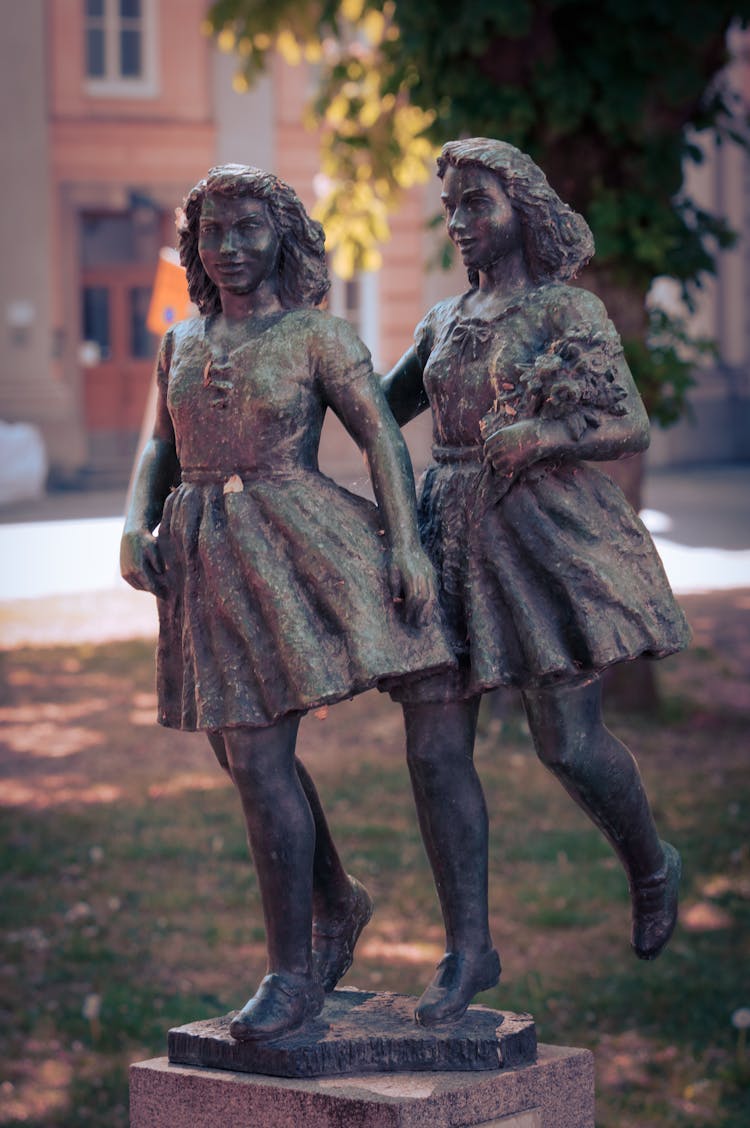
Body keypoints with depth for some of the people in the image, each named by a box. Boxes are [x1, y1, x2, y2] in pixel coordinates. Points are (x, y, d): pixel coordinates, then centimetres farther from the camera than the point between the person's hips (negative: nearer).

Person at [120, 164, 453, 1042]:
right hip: (202, 561, 6)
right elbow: (161, 449, 18)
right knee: (243, 755, 13)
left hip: (290, 553, -6)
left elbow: (383, 437, -6)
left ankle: (293, 971, -4)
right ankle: (337, 902, 36)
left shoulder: (319, 337, -3)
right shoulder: (182, 344, 14)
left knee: (259, 756, -13)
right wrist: (135, 523, 0)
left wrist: (407, 543, -17)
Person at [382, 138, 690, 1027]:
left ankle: (651, 866, 22)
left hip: (546, 534, -5)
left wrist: (547, 437, -21)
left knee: (568, 743, -9)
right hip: (449, 536, 5)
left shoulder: (572, 313, 0)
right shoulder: (445, 322, 18)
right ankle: (468, 947, 4)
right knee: (433, 747, -4)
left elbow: (633, 428, -5)